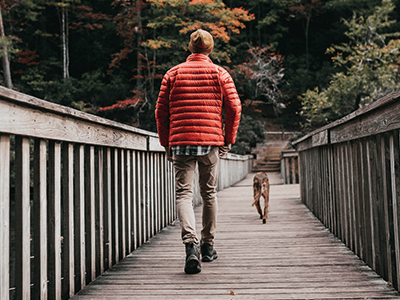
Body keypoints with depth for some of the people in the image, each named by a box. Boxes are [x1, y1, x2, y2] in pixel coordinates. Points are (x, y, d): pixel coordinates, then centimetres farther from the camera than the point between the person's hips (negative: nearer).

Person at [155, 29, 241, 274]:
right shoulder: (220, 73, 7)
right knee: (209, 193, 14)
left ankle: (191, 243, -22)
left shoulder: (173, 74, 9)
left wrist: (167, 144, 13)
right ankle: (208, 246, 23)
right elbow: (234, 108, -1)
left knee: (184, 194, -1)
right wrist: (228, 141, 8)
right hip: (211, 141, 1)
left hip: (180, 141, 0)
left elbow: (161, 111, 6)